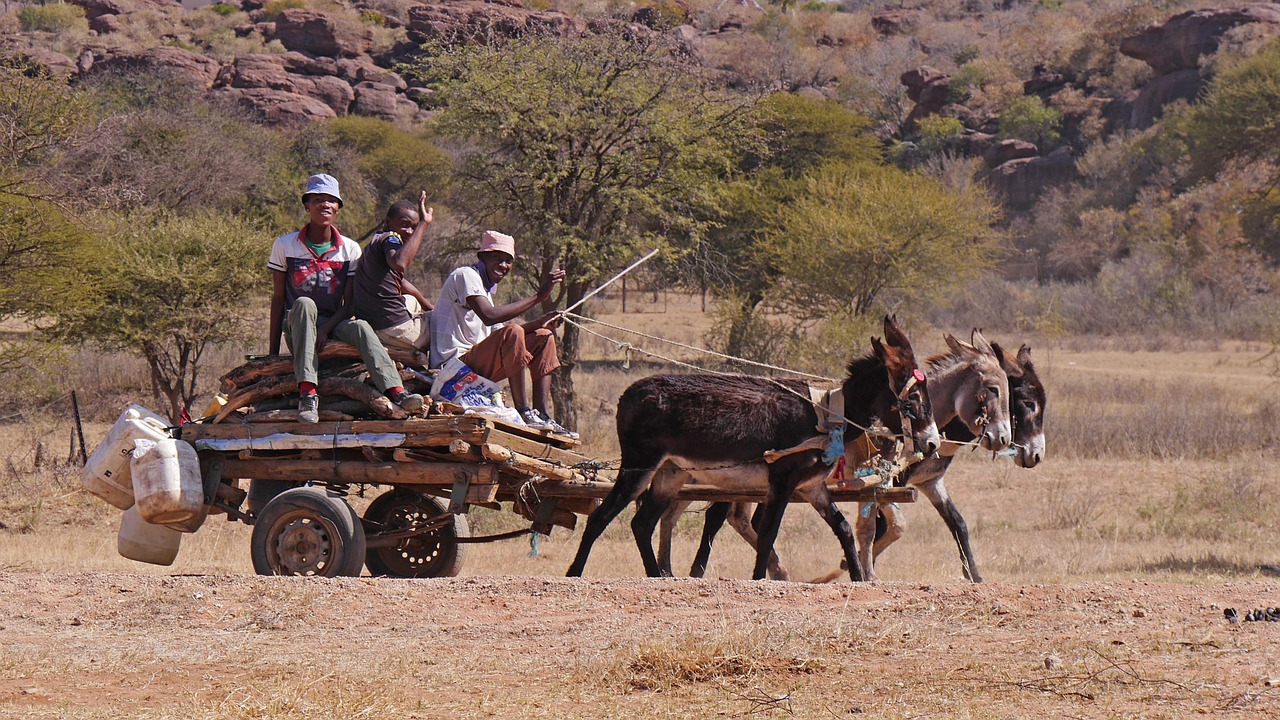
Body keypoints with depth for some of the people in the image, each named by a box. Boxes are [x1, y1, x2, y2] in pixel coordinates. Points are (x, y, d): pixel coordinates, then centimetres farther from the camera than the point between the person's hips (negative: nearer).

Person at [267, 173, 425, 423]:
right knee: (305, 304, -35)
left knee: (360, 327, -32)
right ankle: (307, 393, -46)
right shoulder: (285, 246, 2)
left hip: (334, 326, 1)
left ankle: (396, 392, -53)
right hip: (296, 325, -1)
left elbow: (349, 304, 1)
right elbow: (278, 298, 4)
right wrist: (273, 350, 0)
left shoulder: (350, 250, 4)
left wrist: (325, 329, -17)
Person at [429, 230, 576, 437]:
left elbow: (498, 331, 19)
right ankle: (523, 412, -31)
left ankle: (542, 416, -5)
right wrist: (538, 296, -23)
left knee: (543, 338, 9)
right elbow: (489, 316, -25)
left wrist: (539, 323, 6)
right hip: (455, 364, -10)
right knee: (512, 333, -31)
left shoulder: (486, 286, 23)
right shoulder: (465, 275, -8)